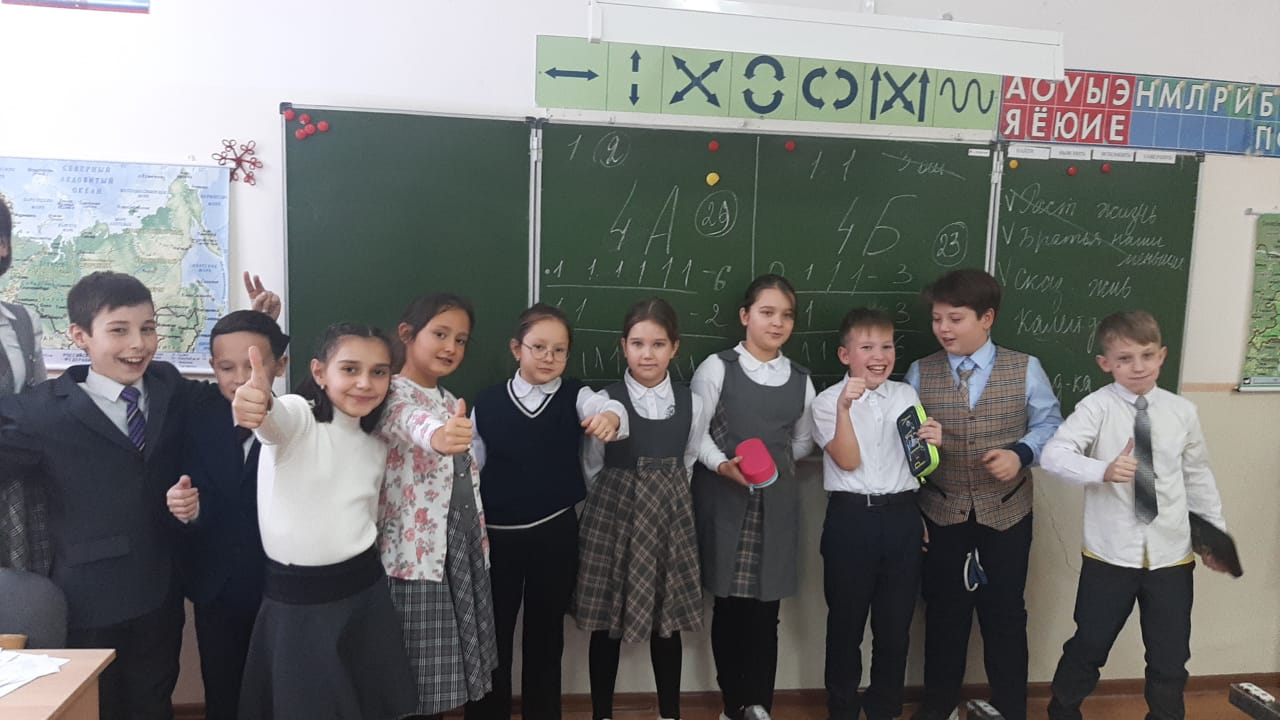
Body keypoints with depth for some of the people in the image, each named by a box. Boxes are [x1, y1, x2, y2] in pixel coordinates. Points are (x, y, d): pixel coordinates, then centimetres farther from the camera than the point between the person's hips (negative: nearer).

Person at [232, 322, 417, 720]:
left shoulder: (375, 448, 6)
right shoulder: (297, 416, -12)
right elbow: (274, 419, -37)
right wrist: (259, 402, -57)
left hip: (364, 597, 5)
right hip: (294, 600, -4)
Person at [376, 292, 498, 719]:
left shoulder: (451, 402, 13)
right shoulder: (392, 394, -12)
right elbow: (408, 422, -37)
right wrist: (436, 435, -60)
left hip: (463, 543, 7)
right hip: (416, 548, -7)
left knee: (446, 663, 14)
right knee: (415, 666, 1)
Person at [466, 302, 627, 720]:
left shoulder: (576, 397, -3)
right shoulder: (488, 402, -3)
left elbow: (607, 407, -24)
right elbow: (470, 469, 4)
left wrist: (611, 417, -48)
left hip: (556, 533, 0)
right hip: (497, 535, 0)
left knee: (546, 634, 15)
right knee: (492, 634, 11)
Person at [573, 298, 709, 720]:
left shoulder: (691, 405, 0)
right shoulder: (605, 401, -8)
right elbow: (593, 469, 1)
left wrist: (663, 500, 10)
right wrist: (621, 502, 5)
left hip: (669, 519, 2)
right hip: (613, 518, -2)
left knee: (668, 620, 11)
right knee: (607, 622, 7)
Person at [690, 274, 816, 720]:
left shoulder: (801, 381, 9)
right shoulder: (717, 368, -3)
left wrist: (775, 464, 9)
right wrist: (722, 465, -18)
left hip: (776, 503, 3)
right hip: (724, 500, -2)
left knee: (765, 607, 2)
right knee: (729, 604, 4)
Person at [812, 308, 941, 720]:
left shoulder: (907, 396, 8)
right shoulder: (828, 401, -5)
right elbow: (849, 461, -15)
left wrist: (933, 443, -8)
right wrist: (845, 408, -25)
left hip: (901, 517, 4)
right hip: (850, 519, -3)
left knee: (896, 622, 13)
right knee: (846, 621, 9)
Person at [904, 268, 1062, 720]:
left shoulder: (1025, 369, -4)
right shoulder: (919, 373, -1)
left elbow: (1049, 423, -1)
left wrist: (1021, 453, -17)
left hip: (1006, 511, -1)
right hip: (941, 513, 1)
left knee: (1004, 613, 11)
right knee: (944, 611, 14)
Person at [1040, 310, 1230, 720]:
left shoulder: (1182, 411, 1)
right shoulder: (1097, 407, -11)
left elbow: (1198, 476, 13)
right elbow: (1053, 455, -24)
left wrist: (1215, 532, 17)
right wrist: (1103, 470, -39)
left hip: (1171, 555, 3)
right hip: (1110, 555, -3)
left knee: (1171, 657, 16)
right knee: (1089, 647, 12)